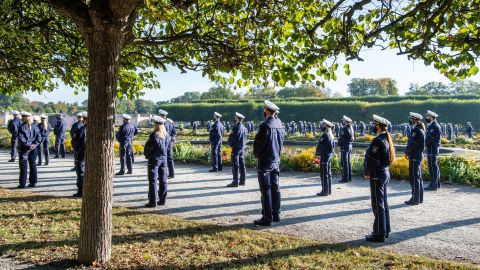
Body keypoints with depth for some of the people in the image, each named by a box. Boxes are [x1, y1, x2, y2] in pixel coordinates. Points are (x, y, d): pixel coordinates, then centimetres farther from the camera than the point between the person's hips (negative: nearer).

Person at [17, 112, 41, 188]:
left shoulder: (22, 127, -10)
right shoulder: (35, 126, 5)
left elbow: (21, 139, -19)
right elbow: (39, 137, 2)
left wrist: (28, 145, -15)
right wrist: (34, 144, -5)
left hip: (24, 149, -5)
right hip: (33, 149, 5)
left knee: (23, 166, 1)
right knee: (33, 165, 10)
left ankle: (22, 183, 4)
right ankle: (33, 182, 14)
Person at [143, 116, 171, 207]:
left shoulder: (154, 135, -15)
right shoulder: (166, 135, 3)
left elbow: (148, 147, -11)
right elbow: (167, 147, 8)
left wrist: (147, 155, 5)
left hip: (154, 159, -6)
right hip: (163, 159, 6)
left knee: (153, 180, -1)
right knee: (163, 180, 11)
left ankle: (153, 202, 0)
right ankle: (162, 200, 17)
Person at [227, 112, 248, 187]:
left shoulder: (236, 127, -15)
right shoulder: (244, 128, 8)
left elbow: (231, 138, -12)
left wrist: (230, 144, 4)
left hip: (236, 148, -8)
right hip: (242, 148, 8)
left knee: (235, 165, -4)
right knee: (242, 165, 11)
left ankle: (235, 182, -3)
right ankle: (242, 181, 16)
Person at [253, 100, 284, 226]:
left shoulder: (266, 125, -18)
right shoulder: (279, 124, 5)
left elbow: (258, 142, -14)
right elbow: (281, 142, 10)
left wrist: (256, 154, 2)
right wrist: (277, 154, 13)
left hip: (265, 161, -7)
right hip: (276, 160, 8)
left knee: (266, 190, -3)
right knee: (275, 188, 13)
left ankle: (267, 218, 1)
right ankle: (276, 214, 22)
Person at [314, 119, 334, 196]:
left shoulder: (325, 135, -19)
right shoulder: (331, 135, 10)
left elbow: (320, 146, -18)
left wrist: (317, 154, -4)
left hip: (324, 156, -10)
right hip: (329, 155, 10)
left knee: (324, 174, -4)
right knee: (328, 173, 15)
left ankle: (325, 191, 0)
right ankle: (328, 190, 22)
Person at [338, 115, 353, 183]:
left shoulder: (345, 129, -17)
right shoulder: (350, 128, 11)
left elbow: (341, 138, -15)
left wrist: (339, 145, -4)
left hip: (345, 147, -10)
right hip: (350, 146, 10)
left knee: (345, 162, -6)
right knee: (348, 162, 15)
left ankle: (345, 178, -4)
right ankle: (349, 177, 22)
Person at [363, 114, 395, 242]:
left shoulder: (378, 141, -20)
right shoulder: (387, 139, 10)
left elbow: (372, 160, -21)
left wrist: (367, 173, -6)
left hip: (377, 175, -10)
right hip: (385, 172, 10)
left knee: (378, 205, -3)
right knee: (383, 203, 17)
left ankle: (379, 235, 5)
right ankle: (385, 231, 27)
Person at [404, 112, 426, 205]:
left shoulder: (416, 130, -19)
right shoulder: (421, 130, 13)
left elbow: (412, 144, -21)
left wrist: (406, 152, -5)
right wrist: (408, 152, 9)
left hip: (414, 157, -10)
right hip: (419, 156, 10)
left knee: (414, 178, -5)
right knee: (418, 177, 15)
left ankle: (415, 199, 0)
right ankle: (419, 198, 23)